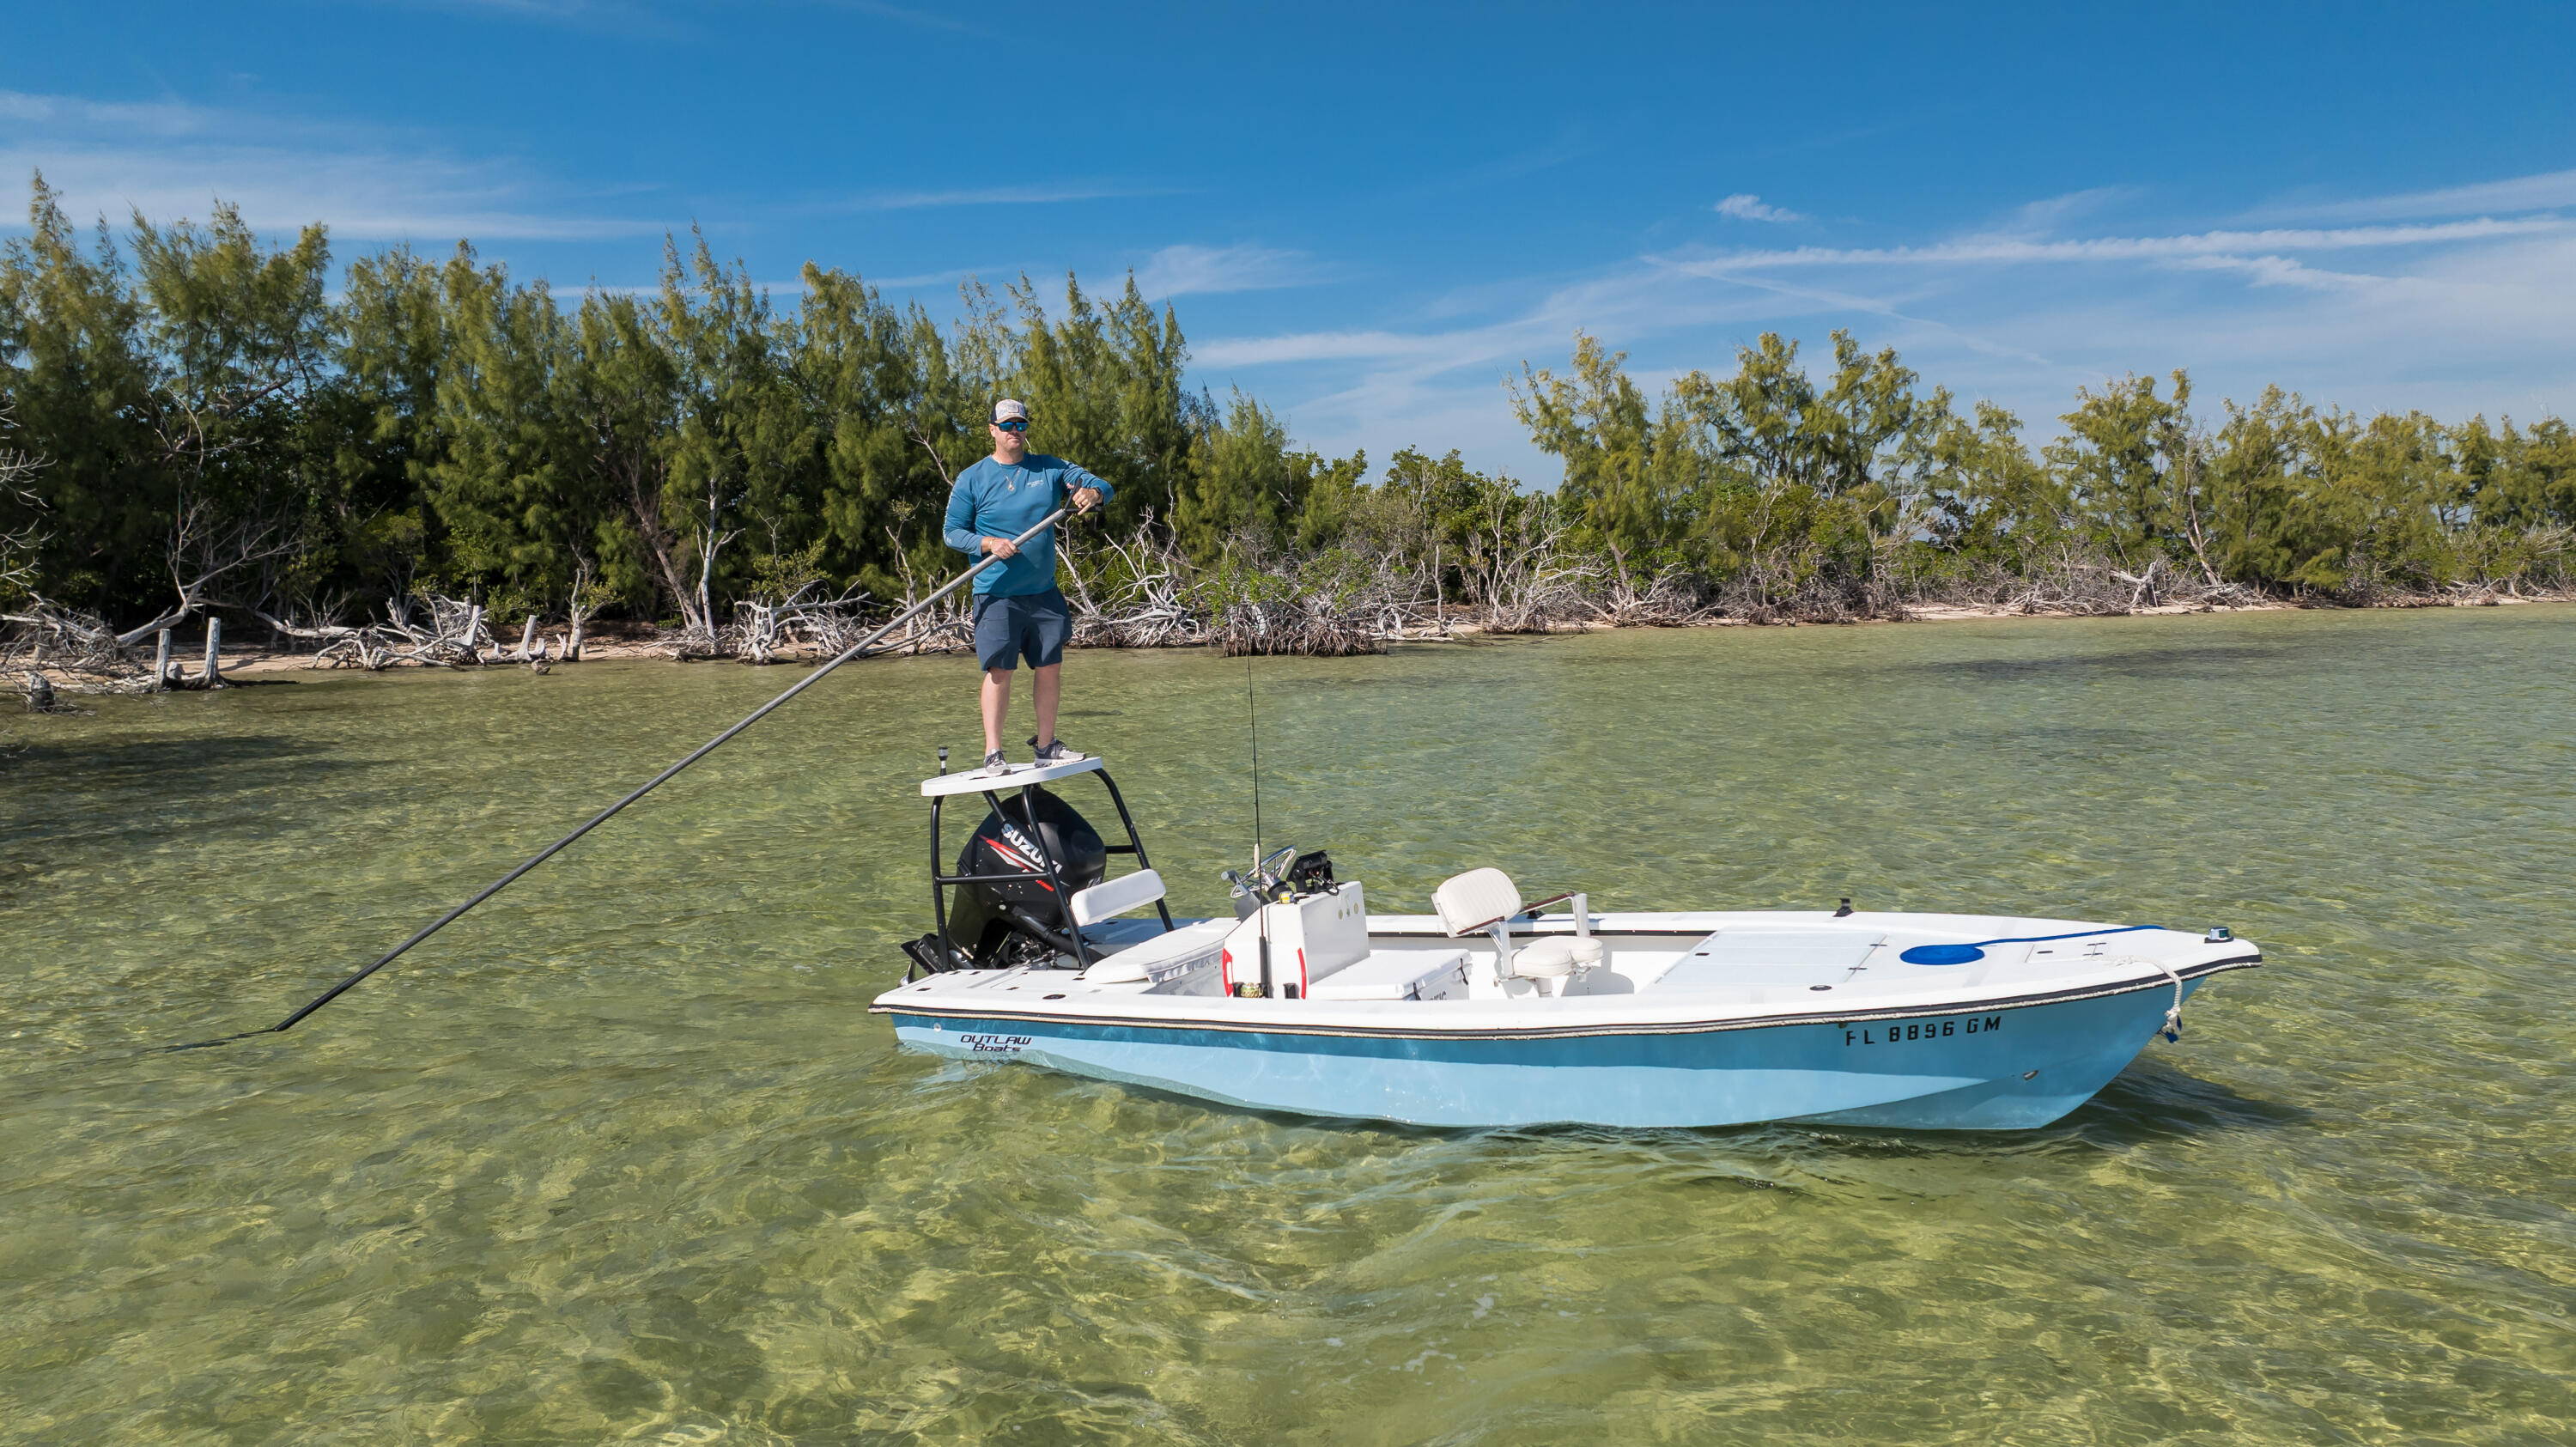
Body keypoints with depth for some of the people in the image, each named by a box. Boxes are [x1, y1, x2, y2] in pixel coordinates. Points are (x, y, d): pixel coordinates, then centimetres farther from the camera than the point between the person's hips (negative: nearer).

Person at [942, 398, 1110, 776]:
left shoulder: (1049, 469, 7)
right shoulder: (971, 479, 0)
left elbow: (1102, 486, 4)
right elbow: (953, 532, 0)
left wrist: (1091, 493, -21)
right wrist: (988, 543, -19)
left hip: (1044, 592, 4)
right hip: (998, 594, -4)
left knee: (1051, 667, 7)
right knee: (1000, 670, -9)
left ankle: (1046, 745, 21)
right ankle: (993, 753, -4)